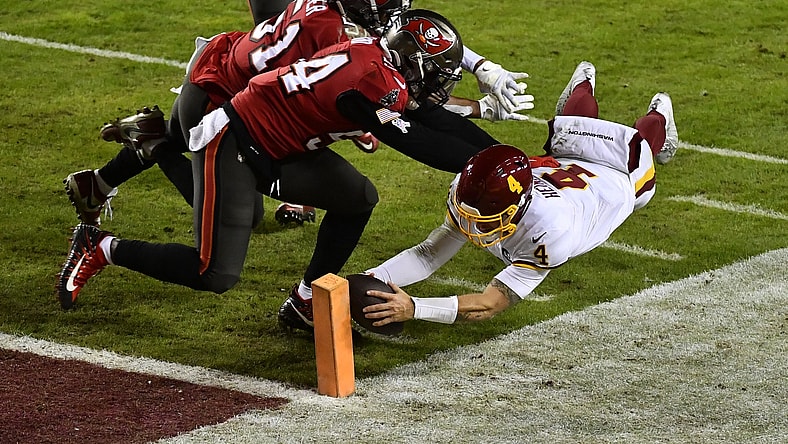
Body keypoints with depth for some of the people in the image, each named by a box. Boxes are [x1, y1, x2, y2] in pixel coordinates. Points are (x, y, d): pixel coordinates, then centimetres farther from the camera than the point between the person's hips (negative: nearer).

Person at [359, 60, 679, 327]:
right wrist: (371, 278, -55)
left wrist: (414, 308, -71)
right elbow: (429, 254, -37)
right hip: (561, 166, 2)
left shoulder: (549, 233, -57)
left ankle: (659, 121, 71)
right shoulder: (467, 196, -43)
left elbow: (490, 304, -58)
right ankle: (583, 88, 75)